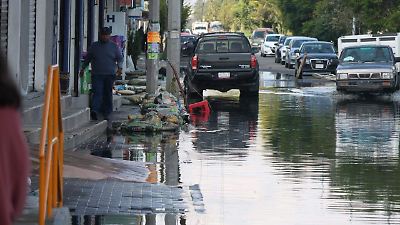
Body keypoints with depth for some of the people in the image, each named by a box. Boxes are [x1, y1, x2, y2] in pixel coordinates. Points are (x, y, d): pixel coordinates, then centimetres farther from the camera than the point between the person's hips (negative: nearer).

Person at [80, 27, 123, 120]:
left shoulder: (114, 46, 9)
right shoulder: (94, 46, 11)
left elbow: (119, 58, 8)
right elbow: (87, 58, 19)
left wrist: (119, 68, -9)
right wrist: (83, 69, 17)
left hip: (109, 75, 1)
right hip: (97, 74, -1)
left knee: (108, 94, 5)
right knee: (97, 92, -15)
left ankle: (106, 114, 12)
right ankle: (94, 110, -27)